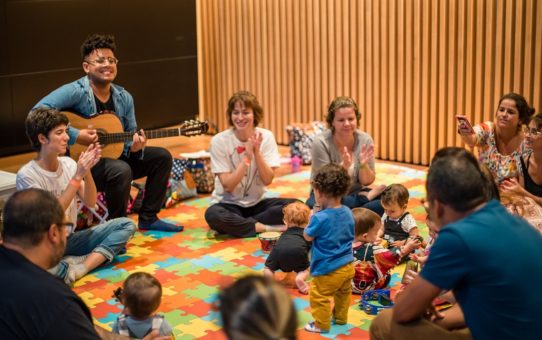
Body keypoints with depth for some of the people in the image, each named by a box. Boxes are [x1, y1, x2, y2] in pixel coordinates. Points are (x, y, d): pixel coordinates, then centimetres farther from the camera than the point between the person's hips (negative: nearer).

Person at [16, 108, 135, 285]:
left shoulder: (68, 164, 2)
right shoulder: (27, 175, -15)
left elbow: (90, 202, -1)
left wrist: (87, 171, -18)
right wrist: (78, 176, -25)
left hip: (70, 238, 7)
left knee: (126, 225, -8)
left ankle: (80, 267, -24)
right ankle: (88, 259, -19)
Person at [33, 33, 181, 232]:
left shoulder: (124, 98, 3)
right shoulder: (75, 92, -18)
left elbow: (131, 135, 9)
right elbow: (38, 112, -30)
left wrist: (134, 146, -16)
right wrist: (75, 136, -33)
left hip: (113, 156, 8)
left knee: (161, 157, 1)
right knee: (121, 170, -35)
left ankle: (148, 218, 8)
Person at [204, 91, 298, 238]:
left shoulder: (266, 136, -7)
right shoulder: (219, 141, -13)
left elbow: (268, 180, -11)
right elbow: (228, 185, -17)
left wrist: (257, 152, -25)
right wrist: (247, 157, -26)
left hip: (256, 203, 3)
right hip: (229, 205, -3)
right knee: (212, 214, -36)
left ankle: (237, 224, -17)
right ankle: (267, 228, -20)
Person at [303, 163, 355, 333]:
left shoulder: (320, 218, -25)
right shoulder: (348, 213, -2)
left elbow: (308, 236, -11)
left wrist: (311, 219, 3)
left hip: (328, 270, -8)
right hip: (347, 265, 8)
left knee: (319, 296, 8)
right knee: (343, 293, 26)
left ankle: (321, 324, 18)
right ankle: (340, 317, 42)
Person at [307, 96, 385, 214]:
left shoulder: (365, 140, -10)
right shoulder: (321, 142, -19)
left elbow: (367, 182, -5)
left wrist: (363, 165, -26)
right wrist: (344, 166, -36)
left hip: (354, 194, 2)